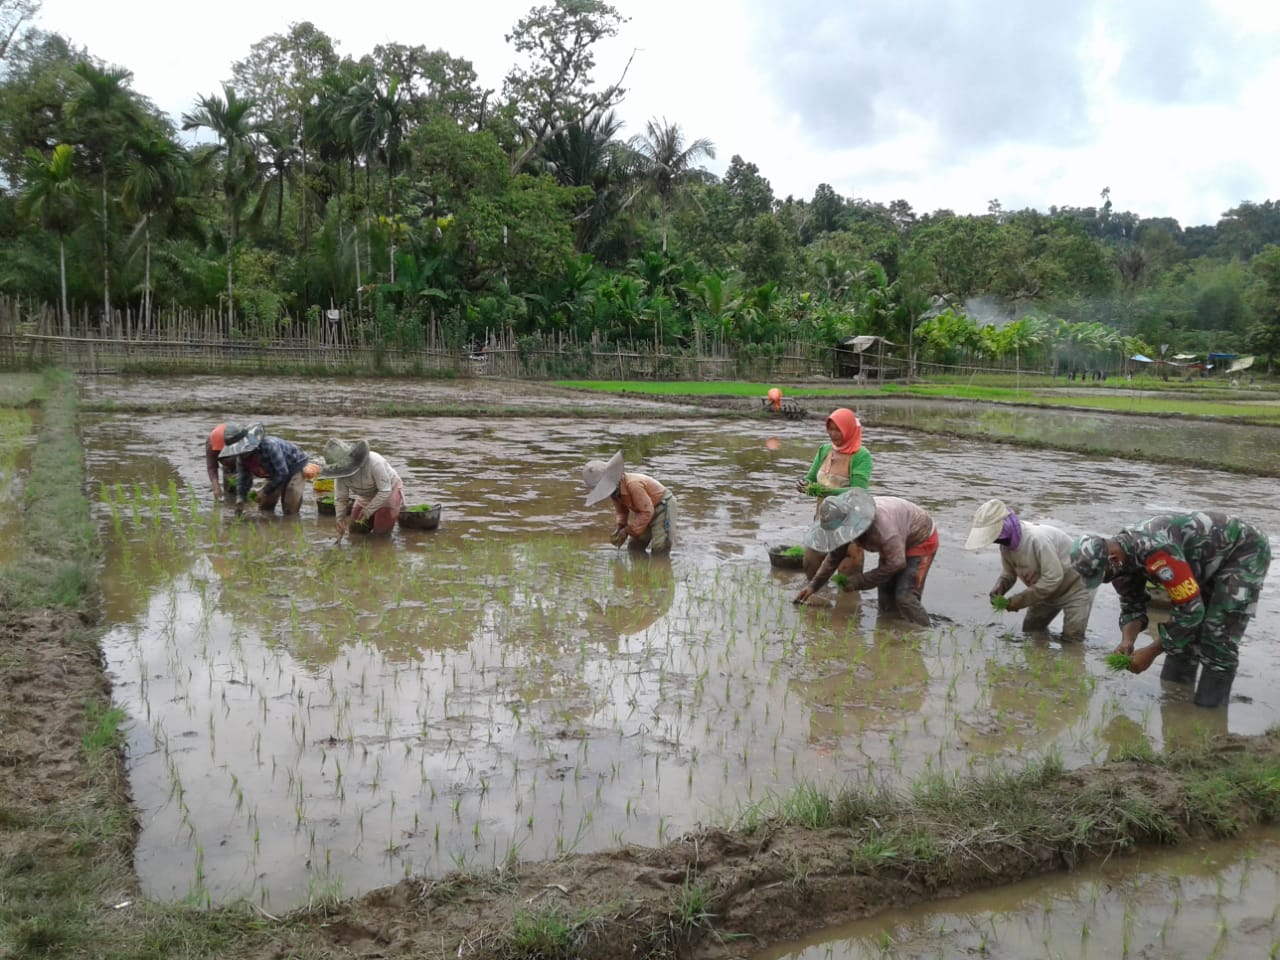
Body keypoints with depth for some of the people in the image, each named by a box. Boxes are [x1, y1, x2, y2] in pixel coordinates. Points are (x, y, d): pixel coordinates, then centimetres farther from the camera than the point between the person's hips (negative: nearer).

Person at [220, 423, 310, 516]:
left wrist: (265, 492, -29)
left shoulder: (269, 446, -37)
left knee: (290, 511, -11)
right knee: (265, 508, 5)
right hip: (276, 474, 7)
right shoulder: (241, 458, -14)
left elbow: (282, 473, -34)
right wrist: (240, 498, -22)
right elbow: (243, 479, -4)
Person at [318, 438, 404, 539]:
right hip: (366, 496, 5)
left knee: (381, 530, -4)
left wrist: (368, 510, -32)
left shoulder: (374, 462, -39)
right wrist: (340, 519, -24)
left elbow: (385, 491, -33)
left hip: (389, 490, -5)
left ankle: (398, 512, 21)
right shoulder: (340, 472, -23)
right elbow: (340, 499, -13)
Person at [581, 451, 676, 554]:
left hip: (663, 506, -9)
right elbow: (621, 510, 5)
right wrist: (619, 527, -15)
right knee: (633, 547, 8)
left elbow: (647, 512, -32)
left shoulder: (633, 484, -34)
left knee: (659, 549, -18)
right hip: (646, 509, 9)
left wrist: (627, 530, -28)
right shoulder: (615, 488, -6)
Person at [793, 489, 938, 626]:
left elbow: (896, 563, -34)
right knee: (887, 602, 0)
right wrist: (813, 585, -6)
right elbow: (835, 556, 0)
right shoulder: (844, 522, -16)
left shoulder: (881, 522, -40)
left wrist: (859, 582, -29)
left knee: (905, 598, -18)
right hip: (895, 544, 7)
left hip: (921, 540, -7)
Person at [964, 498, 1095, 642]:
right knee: (1030, 630, 12)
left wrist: (1021, 600, -32)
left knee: (1071, 639, -12)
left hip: (1075, 585, -8)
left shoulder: (1037, 538, -38)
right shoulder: (1006, 542, -12)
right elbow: (1008, 574, 0)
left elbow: (1053, 578, -35)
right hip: (1049, 590, 8)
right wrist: (998, 590, -22)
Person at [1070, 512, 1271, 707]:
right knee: (1184, 632, 9)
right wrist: (1127, 641, -19)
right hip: (1210, 558, 9)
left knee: (1217, 637, -12)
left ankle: (1209, 706, -1)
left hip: (1245, 550, -8)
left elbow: (1191, 610, -35)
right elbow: (1132, 605, 0)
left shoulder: (1155, 551, -39)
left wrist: (1151, 652, -27)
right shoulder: (1122, 553, -11)